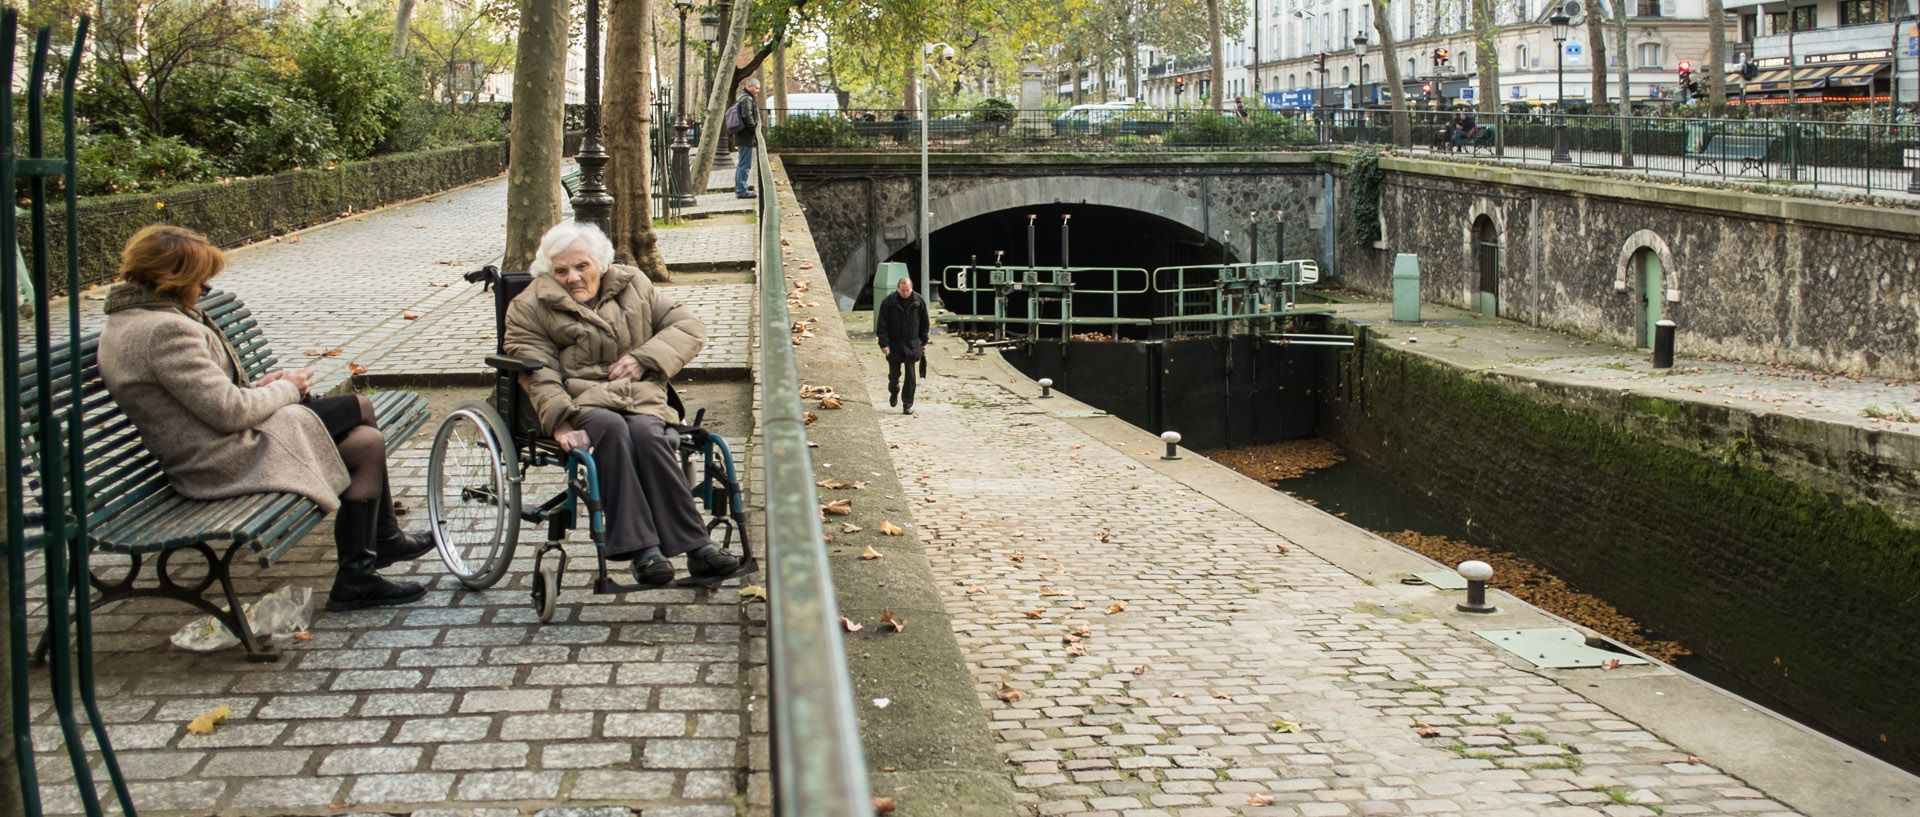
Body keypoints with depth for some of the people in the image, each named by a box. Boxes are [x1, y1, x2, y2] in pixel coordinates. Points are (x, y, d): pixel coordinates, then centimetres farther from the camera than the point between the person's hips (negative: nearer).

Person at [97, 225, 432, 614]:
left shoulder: (126, 320, 9)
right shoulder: (164, 330, -26)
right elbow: (229, 413, -26)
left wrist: (257, 388, 2)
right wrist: (285, 390, -8)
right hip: (230, 461, -11)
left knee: (360, 408, 17)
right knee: (369, 444, -5)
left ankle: (386, 538, 29)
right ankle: (354, 579, 4)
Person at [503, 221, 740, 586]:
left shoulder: (633, 286, 17)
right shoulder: (530, 307, 9)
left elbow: (689, 326, 14)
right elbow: (539, 376, -3)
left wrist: (646, 358, -4)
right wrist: (561, 424, -20)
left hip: (641, 396, 2)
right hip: (581, 401, -2)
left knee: (645, 433, -34)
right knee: (611, 427, -36)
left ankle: (694, 545, -34)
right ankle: (642, 549, -40)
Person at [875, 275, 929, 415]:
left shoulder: (919, 302, -3)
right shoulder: (888, 302, -9)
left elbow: (924, 324, 8)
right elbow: (881, 325, -7)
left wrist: (923, 342, 8)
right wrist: (884, 344, -12)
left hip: (912, 345, 1)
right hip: (894, 346, 0)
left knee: (910, 377, -3)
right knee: (894, 374, 12)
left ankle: (907, 405, 4)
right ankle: (894, 392, 42)